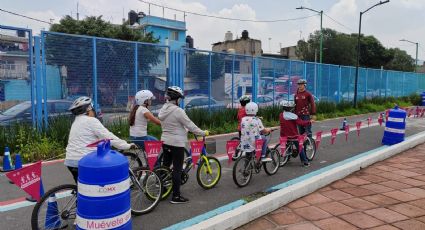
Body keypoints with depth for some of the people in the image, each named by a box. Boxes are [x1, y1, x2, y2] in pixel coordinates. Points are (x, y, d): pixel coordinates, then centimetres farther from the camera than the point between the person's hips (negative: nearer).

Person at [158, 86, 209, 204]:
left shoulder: (163, 110, 6)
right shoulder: (178, 111, -19)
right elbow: (190, 125, -15)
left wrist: (183, 130, 22)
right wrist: (203, 133, -3)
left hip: (165, 142, 8)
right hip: (177, 143, -8)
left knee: (165, 166, 18)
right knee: (177, 169, 0)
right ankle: (176, 196, 6)